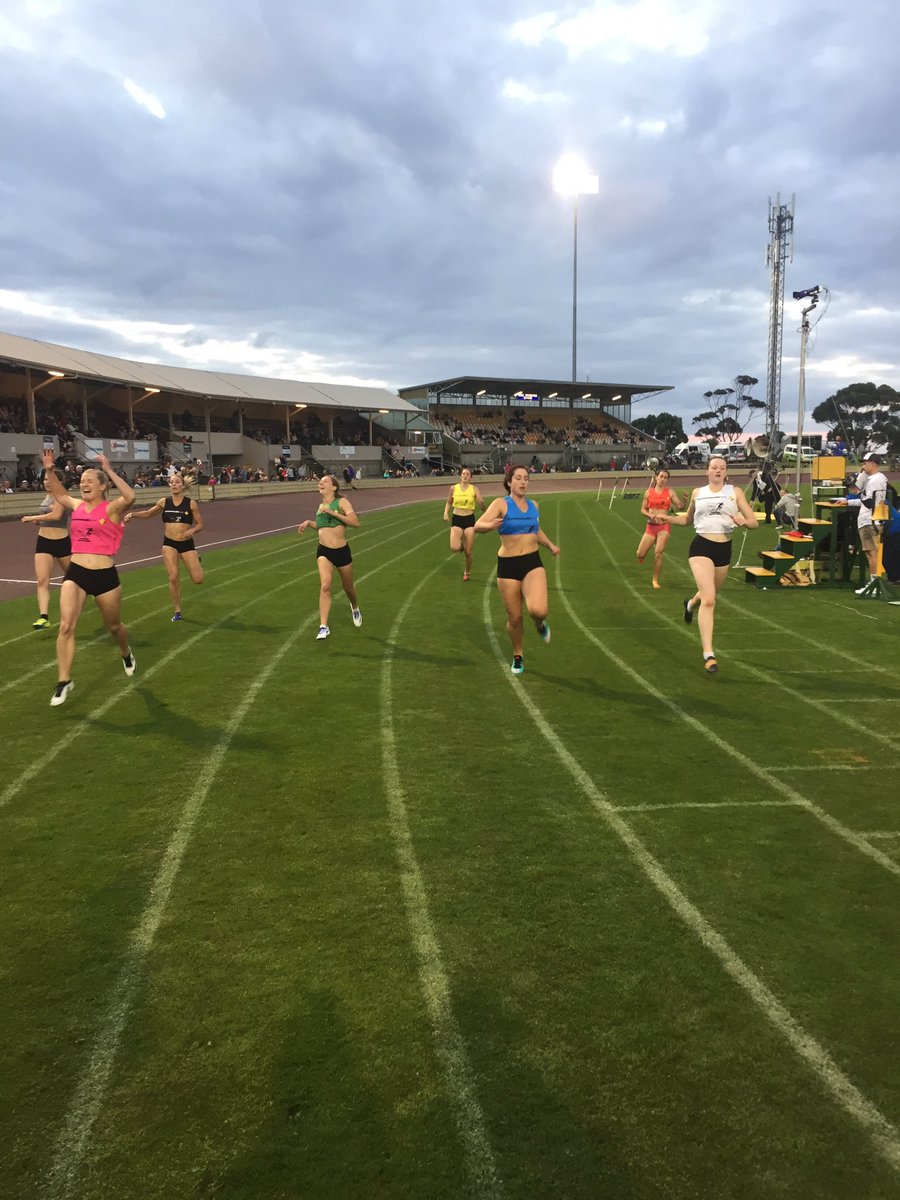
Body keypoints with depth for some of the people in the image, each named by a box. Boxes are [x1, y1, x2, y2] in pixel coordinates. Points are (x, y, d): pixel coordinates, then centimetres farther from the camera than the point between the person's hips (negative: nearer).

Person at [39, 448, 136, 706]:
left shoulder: (112, 508, -8)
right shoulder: (77, 506, 8)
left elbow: (130, 497, -31)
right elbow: (59, 494, 29)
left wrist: (109, 471, -30)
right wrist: (50, 470, 15)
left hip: (105, 575, -4)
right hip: (76, 573, 4)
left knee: (114, 626, 16)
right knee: (66, 626, -11)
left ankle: (126, 654, 49)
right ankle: (64, 681, -4)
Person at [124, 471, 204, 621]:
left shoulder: (191, 503, -6)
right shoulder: (164, 502, 1)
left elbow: (200, 524, 0)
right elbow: (148, 514, 17)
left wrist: (192, 530, -21)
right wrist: (132, 515, 0)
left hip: (187, 543, -1)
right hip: (169, 543, 1)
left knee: (198, 579, -4)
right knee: (173, 578, -7)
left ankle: (196, 561, 34)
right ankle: (177, 611, 10)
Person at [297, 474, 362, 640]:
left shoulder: (341, 502, -6)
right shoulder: (321, 507, 10)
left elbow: (355, 523, -19)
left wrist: (334, 513, -23)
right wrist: (309, 523, 12)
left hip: (342, 551, -2)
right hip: (324, 552, 2)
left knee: (348, 587, 16)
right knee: (325, 586, -19)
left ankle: (355, 608, 51)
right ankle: (323, 627, -19)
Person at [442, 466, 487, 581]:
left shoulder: (474, 489, -4)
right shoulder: (454, 488, -1)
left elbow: (483, 508, -6)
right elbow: (449, 503, 15)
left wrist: (482, 502, -28)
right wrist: (446, 513, -3)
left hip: (469, 520, 0)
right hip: (456, 519, 1)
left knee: (468, 552, 2)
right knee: (454, 548, -21)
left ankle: (467, 572, 30)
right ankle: (461, 545, 17)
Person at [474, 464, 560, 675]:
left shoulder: (533, 505, 8)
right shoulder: (501, 503, -7)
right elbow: (478, 526, -19)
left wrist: (551, 546, 11)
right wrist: (490, 525, -40)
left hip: (533, 563, 2)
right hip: (508, 565, -2)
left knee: (538, 610, -23)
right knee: (514, 618, 6)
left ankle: (540, 624, 16)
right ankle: (517, 657, 31)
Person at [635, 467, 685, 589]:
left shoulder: (670, 492, 2)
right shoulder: (648, 492, 5)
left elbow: (680, 506, -1)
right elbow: (643, 509, 7)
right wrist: (650, 515, -12)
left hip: (664, 526, -1)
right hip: (651, 526, 1)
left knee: (658, 554, -8)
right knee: (640, 554, -1)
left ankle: (655, 580, 7)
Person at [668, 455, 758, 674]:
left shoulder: (735, 492, 5)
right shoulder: (697, 493, 8)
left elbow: (754, 522, 2)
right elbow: (688, 519, 24)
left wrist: (744, 521, -21)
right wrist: (666, 518, 8)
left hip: (724, 549, 3)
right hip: (701, 547, -2)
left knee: (709, 595, 22)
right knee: (708, 599, -17)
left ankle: (690, 604, 62)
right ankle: (708, 655, -15)